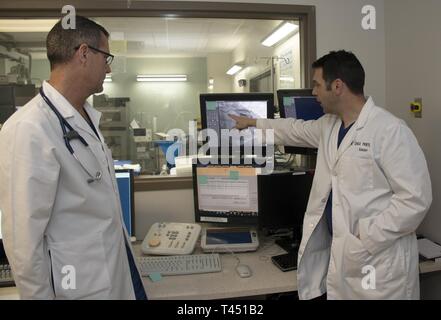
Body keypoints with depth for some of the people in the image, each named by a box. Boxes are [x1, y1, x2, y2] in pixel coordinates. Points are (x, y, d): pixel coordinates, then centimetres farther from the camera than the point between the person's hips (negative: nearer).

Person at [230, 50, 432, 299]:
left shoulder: (391, 130, -17)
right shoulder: (329, 125, 6)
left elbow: (416, 199, -18)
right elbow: (297, 130, 25)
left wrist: (364, 240, -20)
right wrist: (252, 123, 33)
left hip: (378, 259, -6)